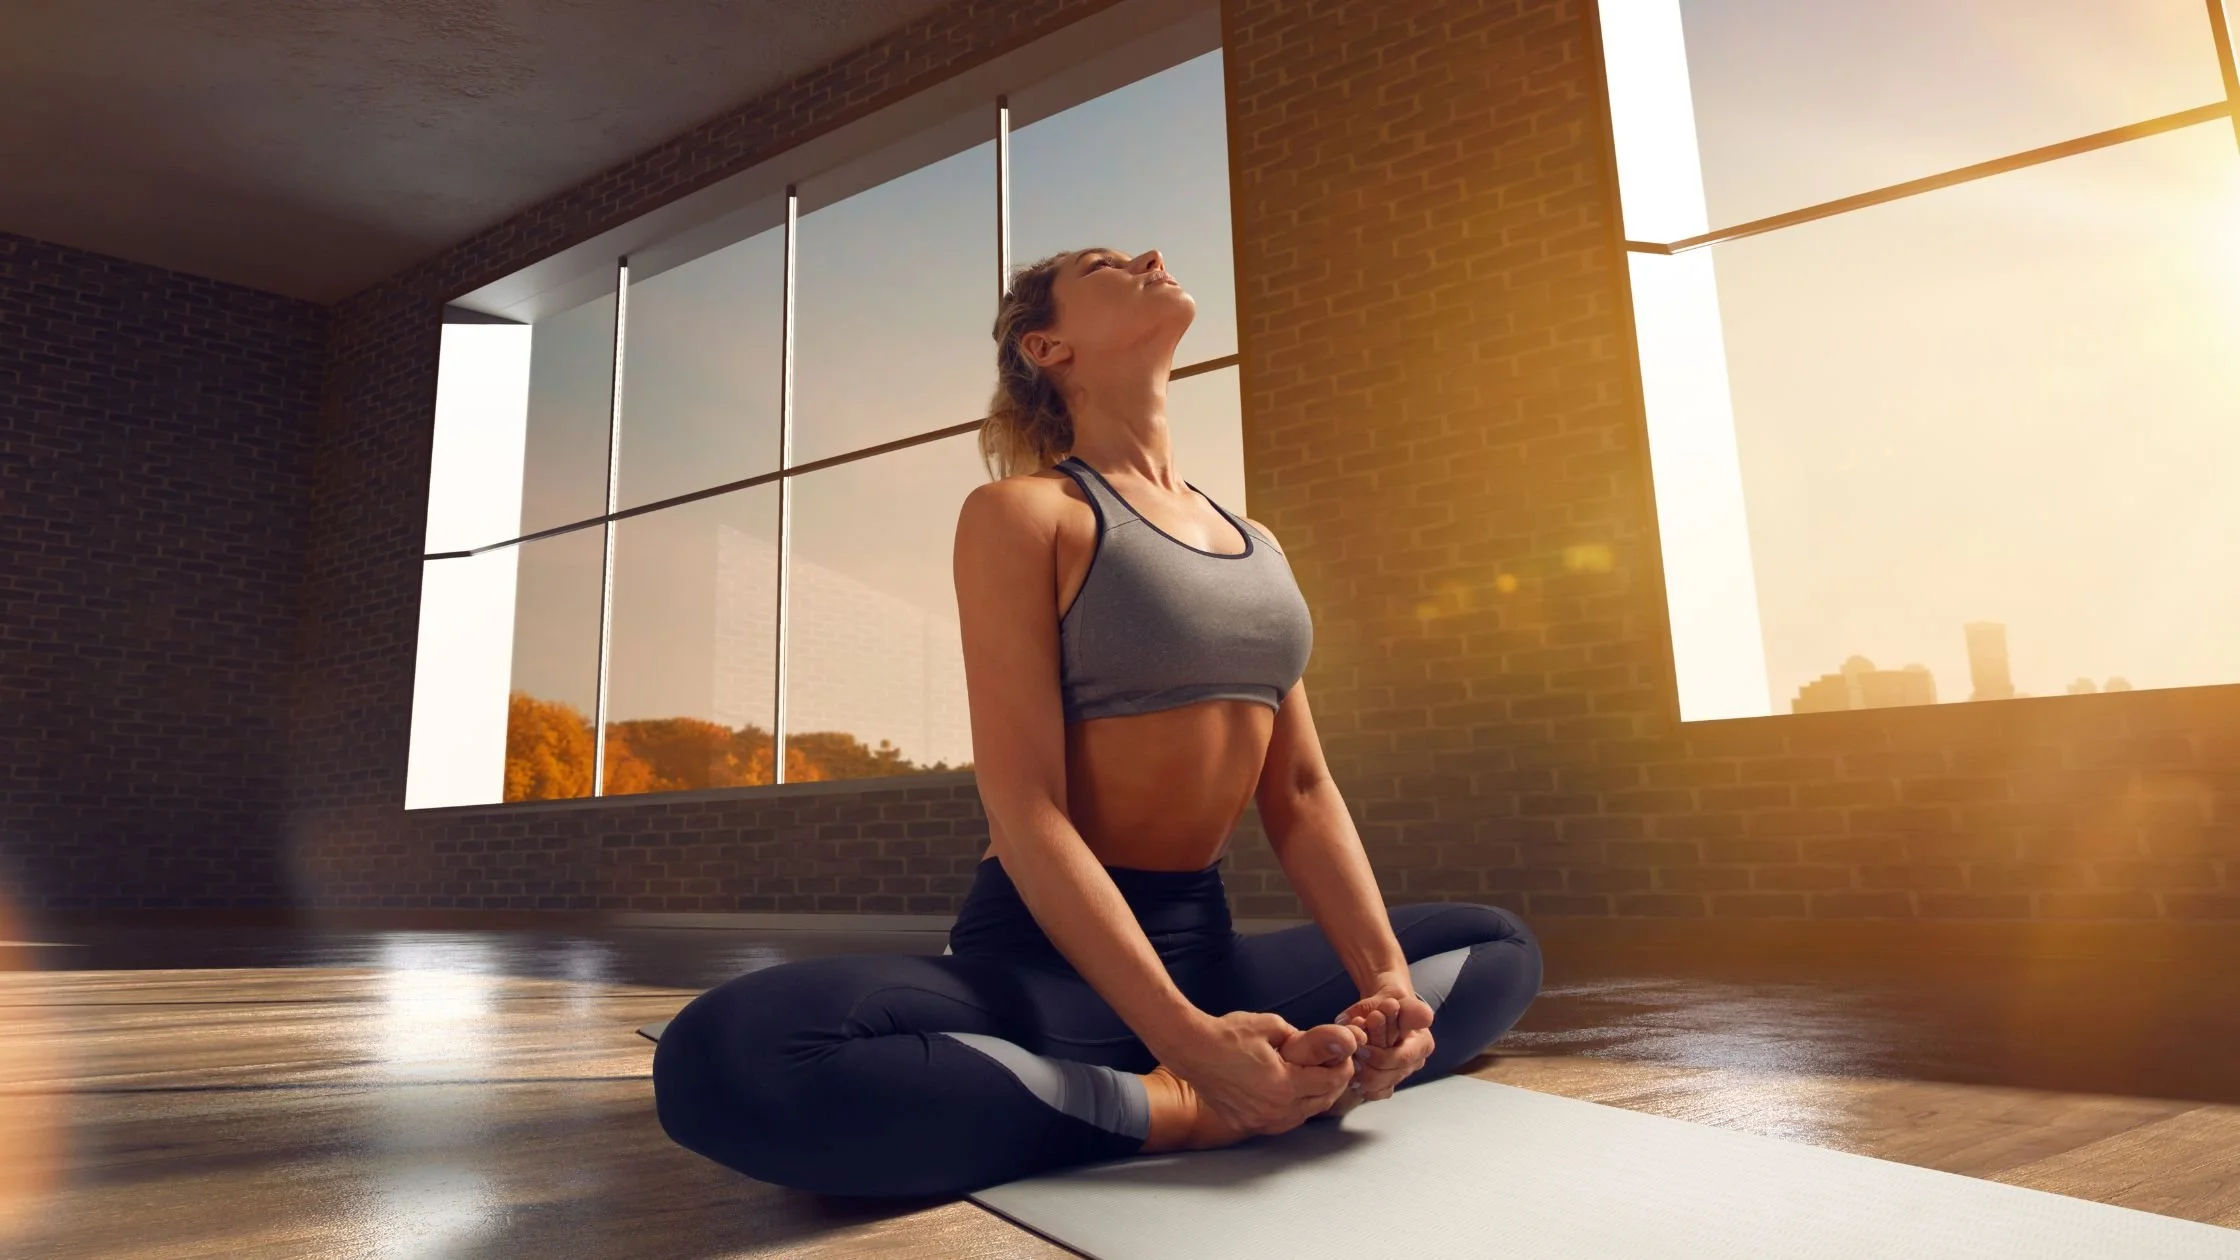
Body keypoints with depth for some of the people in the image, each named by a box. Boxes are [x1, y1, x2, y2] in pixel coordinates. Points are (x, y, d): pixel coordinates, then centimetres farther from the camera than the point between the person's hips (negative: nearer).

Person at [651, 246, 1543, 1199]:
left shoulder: (1257, 545, 13)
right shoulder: (1021, 512, -7)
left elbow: (1301, 790, 8)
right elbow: (1024, 808, -16)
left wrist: (1384, 976, -9)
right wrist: (1188, 1041, -25)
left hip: (1201, 946, 7)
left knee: (1501, 948, 11)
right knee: (725, 1058, -32)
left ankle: (1224, 1098, -12)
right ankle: (1172, 1111, -18)